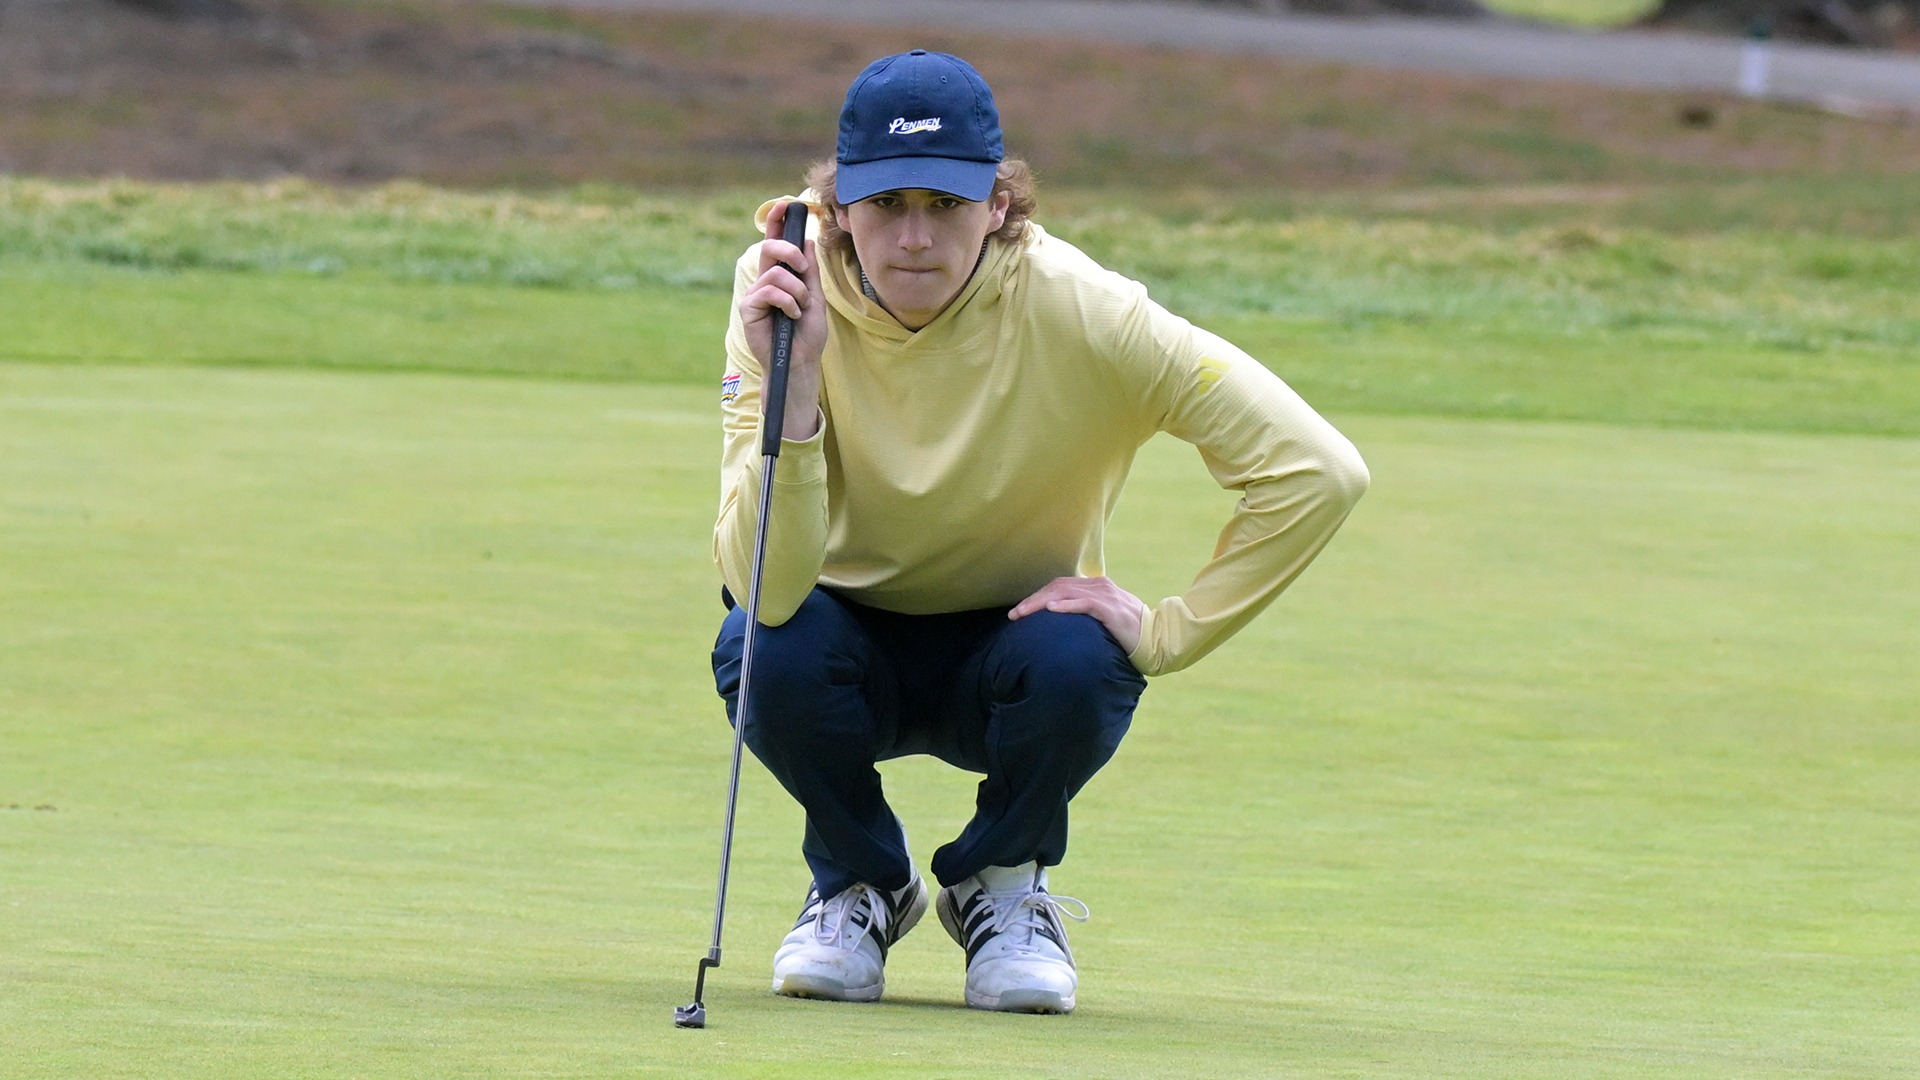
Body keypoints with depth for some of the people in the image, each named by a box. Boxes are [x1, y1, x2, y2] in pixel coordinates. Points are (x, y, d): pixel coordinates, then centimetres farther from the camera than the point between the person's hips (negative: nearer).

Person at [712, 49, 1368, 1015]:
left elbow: (1319, 474, -25)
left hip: (1008, 652, 0)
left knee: (1076, 666, -33)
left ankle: (1001, 883, 1)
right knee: (768, 651, -32)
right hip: (856, 652, 0)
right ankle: (860, 883, 1)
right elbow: (770, 589, -32)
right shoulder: (786, 297, -22)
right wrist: (791, 383, -43)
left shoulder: (1077, 311, -25)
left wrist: (1167, 633, -24)